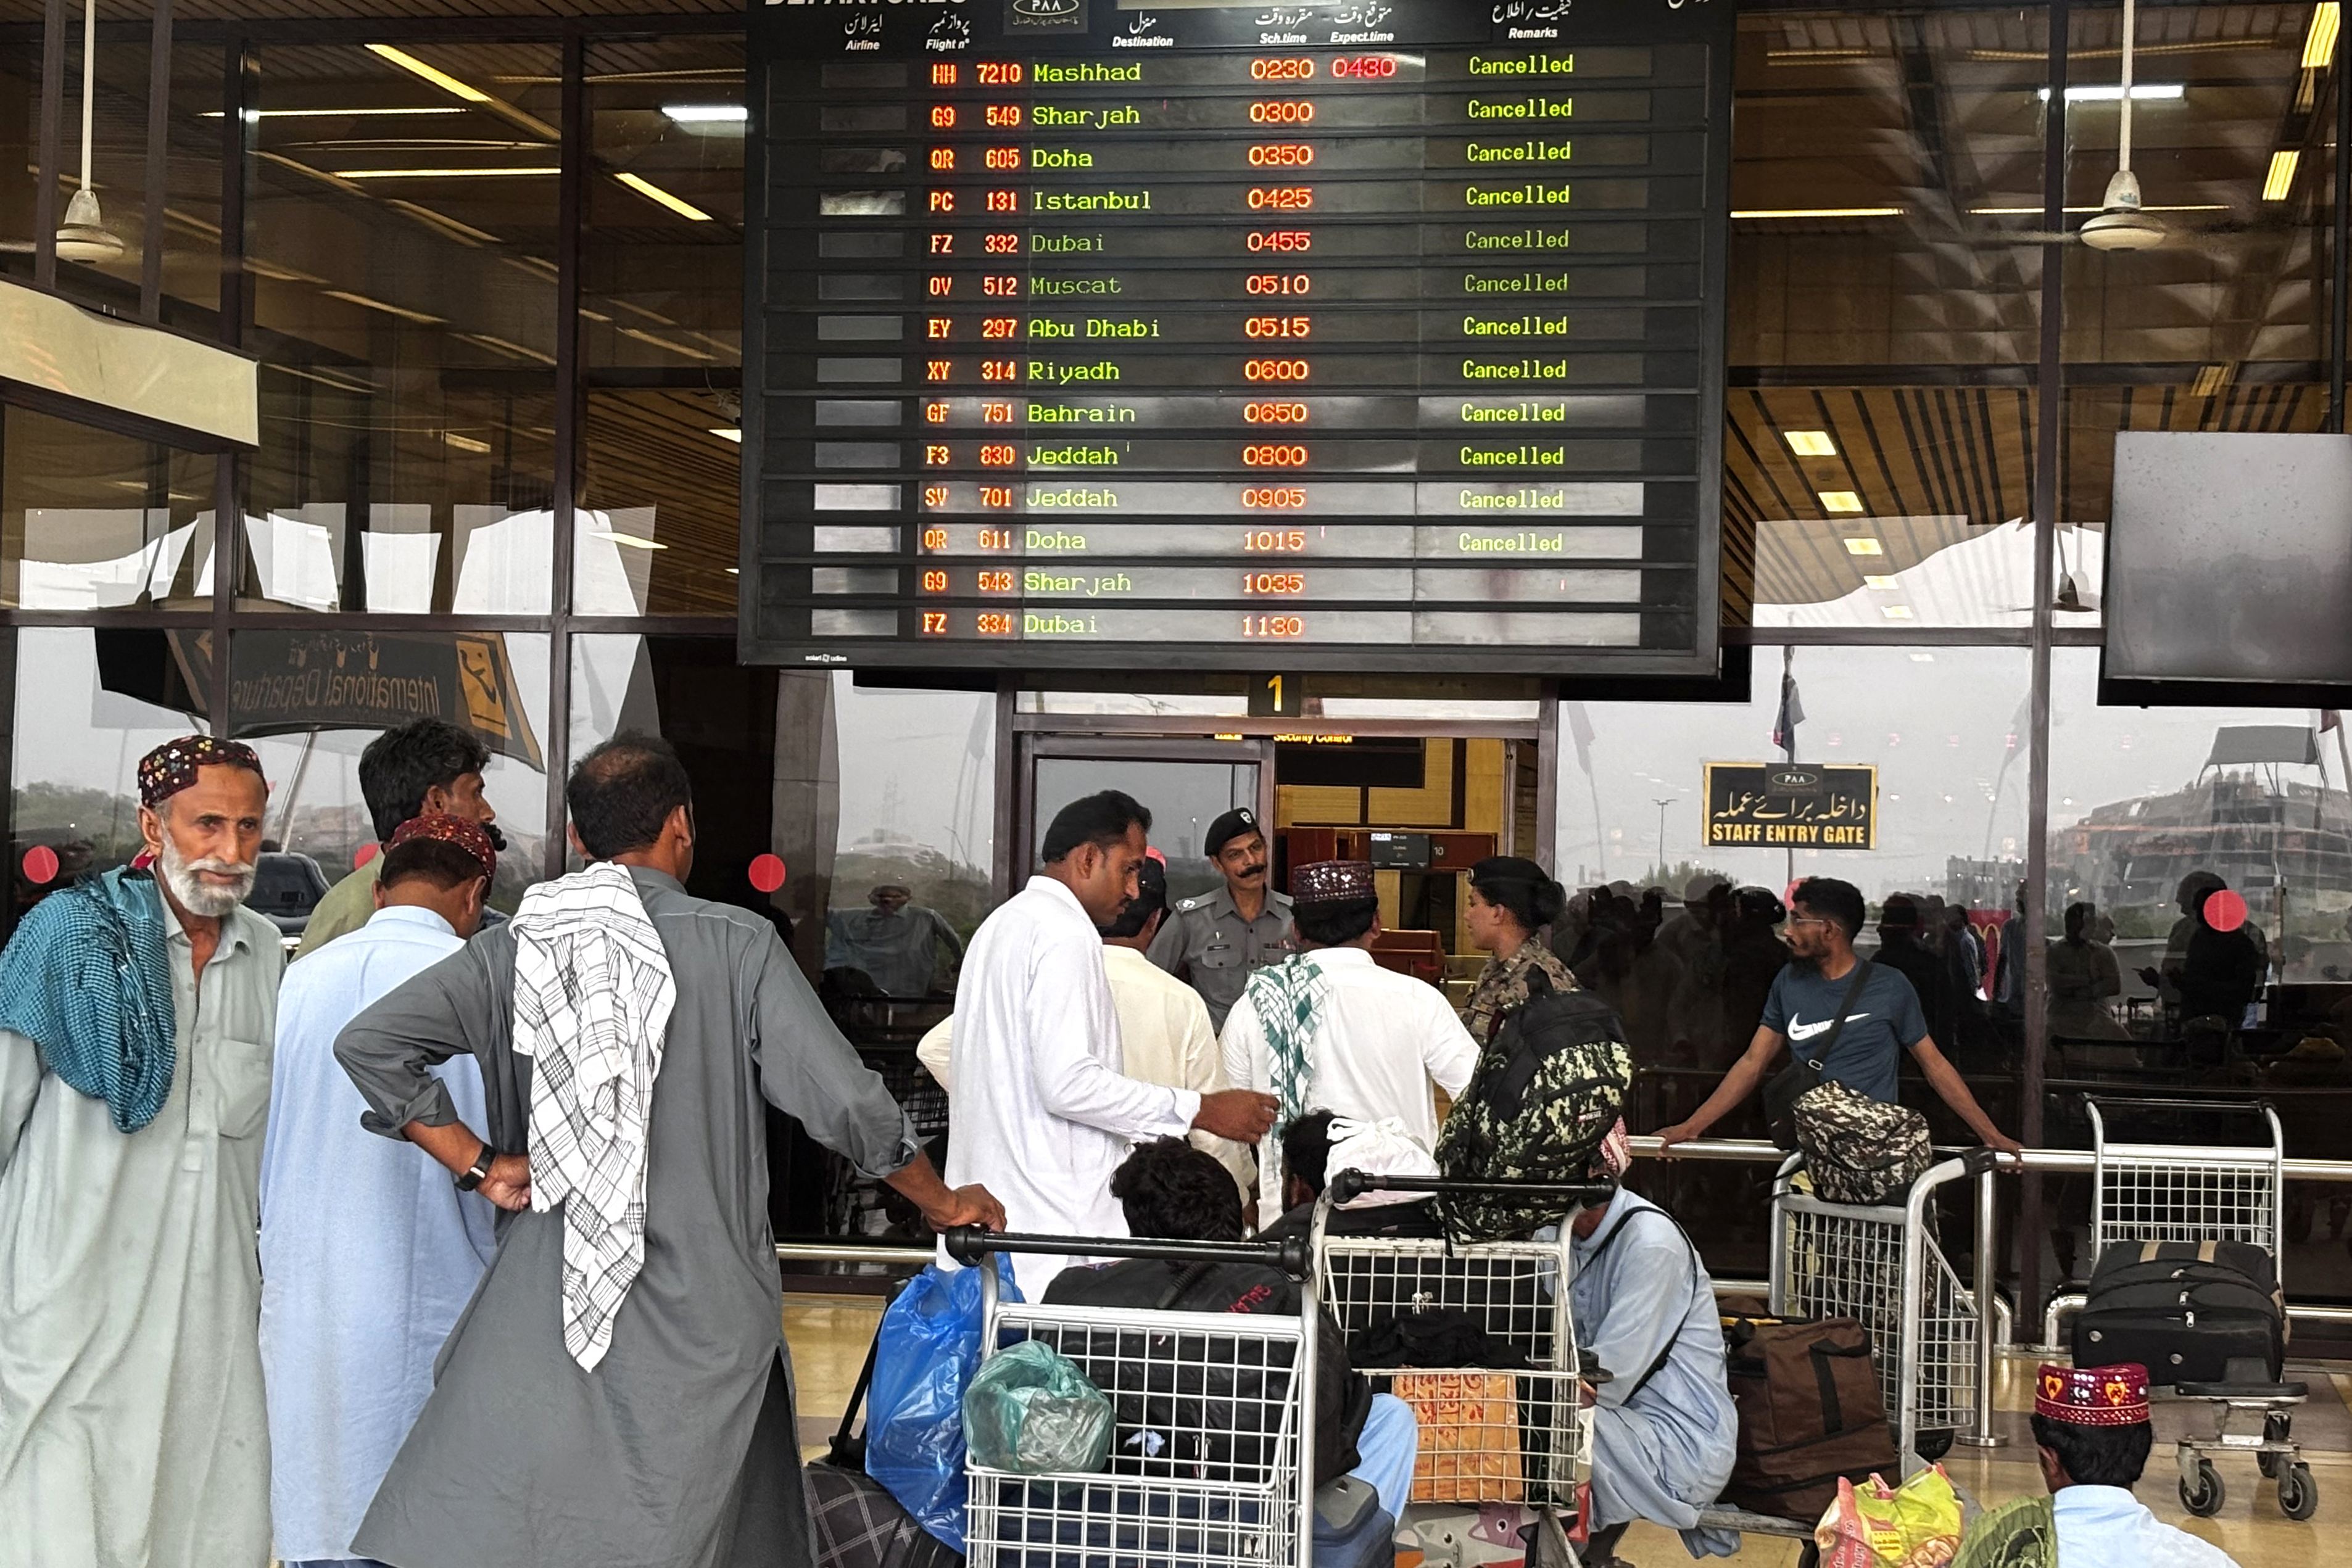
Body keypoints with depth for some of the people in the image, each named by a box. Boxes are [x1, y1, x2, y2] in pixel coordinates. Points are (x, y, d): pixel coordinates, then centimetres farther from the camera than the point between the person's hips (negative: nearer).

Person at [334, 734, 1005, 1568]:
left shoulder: (515, 947, 5)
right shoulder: (736, 944, -3)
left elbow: (367, 1042, 0)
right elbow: (844, 1102, -6)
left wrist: (478, 1163, 4)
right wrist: (946, 1204, 10)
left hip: (539, 1310, 2)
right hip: (699, 1314, -2)